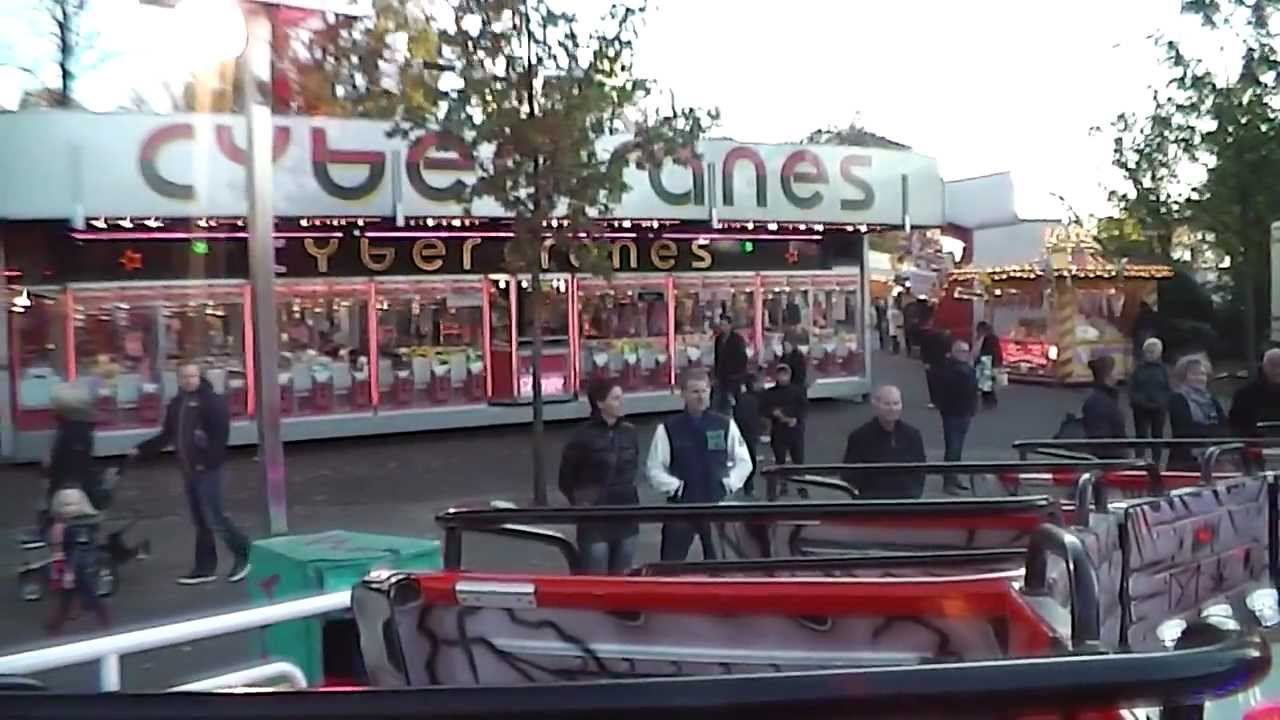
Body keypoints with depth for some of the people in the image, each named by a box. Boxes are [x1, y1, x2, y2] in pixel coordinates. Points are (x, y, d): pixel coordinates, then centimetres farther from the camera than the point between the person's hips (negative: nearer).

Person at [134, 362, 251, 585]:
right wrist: (142, 449, 16)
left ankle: (243, 554, 10)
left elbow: (221, 433, -18)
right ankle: (204, 568, 18)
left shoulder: (212, 401, -11)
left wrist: (210, 459, -24)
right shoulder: (176, 404, 12)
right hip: (189, 469, 7)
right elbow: (167, 435, 20)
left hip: (208, 468, -7)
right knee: (200, 521, 11)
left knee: (214, 518, -7)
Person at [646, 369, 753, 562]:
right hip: (680, 506, -2)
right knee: (671, 564, 1)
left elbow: (744, 461, 7)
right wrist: (675, 488, -11)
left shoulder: (725, 425, -1)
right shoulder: (668, 429, -6)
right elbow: (654, 468, -2)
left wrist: (728, 484, -4)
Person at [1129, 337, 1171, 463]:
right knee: (1140, 436, 0)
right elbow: (1132, 389, 2)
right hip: (1141, 409, 0)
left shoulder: (1163, 370, 4)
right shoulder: (1138, 370, 4)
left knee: (1157, 436, 8)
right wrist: (1139, 401, -13)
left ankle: (1156, 462, 15)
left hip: (1159, 408, 0)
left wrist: (1162, 403, -12)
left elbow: (1168, 390, 2)